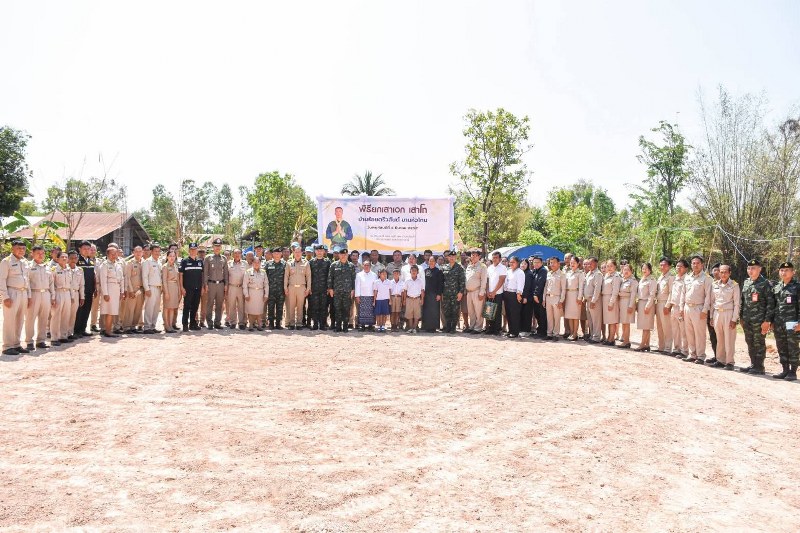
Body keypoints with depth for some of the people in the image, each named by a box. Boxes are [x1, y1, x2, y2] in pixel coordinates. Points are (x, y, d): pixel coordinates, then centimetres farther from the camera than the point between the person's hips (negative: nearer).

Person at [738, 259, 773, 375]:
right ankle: (753, 365, 23)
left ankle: (759, 367, 8)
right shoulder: (746, 283, 11)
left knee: (759, 343, 1)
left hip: (759, 320, -6)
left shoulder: (765, 283, -7)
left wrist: (767, 320, -14)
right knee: (750, 343, 12)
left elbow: (770, 303, -10)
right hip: (747, 320, 6)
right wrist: (741, 317, 13)